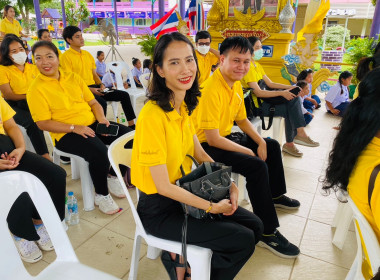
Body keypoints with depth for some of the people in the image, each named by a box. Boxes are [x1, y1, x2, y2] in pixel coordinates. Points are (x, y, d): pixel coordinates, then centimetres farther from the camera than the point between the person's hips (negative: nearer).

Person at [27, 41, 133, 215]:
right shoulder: (36, 89, -4)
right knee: (99, 151, -33)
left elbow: (93, 102, 14)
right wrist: (74, 127, -20)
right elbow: (43, 123, -9)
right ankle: (101, 195, -8)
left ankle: (114, 177, 7)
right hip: (65, 134, -6)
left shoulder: (73, 77, 12)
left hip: (91, 124, 6)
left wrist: (101, 118, -7)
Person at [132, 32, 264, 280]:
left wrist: (229, 185, -4)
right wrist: (212, 207, -17)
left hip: (184, 193, 8)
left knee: (255, 226, 8)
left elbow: (201, 154, 8)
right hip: (160, 209, -7)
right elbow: (163, 186, -23)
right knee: (243, 240, -7)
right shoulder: (153, 115, -25)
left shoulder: (184, 106, 1)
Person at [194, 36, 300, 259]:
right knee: (257, 166, -26)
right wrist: (248, 151, -18)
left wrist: (261, 143, 1)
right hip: (207, 146, -10)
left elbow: (242, 120, 15)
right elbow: (212, 139, -29)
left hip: (226, 136, 10)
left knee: (272, 146, 17)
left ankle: (275, 195, 38)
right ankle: (268, 232, -11)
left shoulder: (236, 85, 3)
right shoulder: (212, 88, -26)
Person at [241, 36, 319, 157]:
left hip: (263, 99, 9)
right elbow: (258, 92, -23)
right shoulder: (248, 67, -15)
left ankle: (300, 133, -10)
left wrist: (290, 87, 3)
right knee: (289, 109, -15)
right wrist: (282, 93, -21)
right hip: (256, 105, -9)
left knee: (293, 97, -7)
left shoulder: (257, 65, 17)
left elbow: (270, 84, 15)